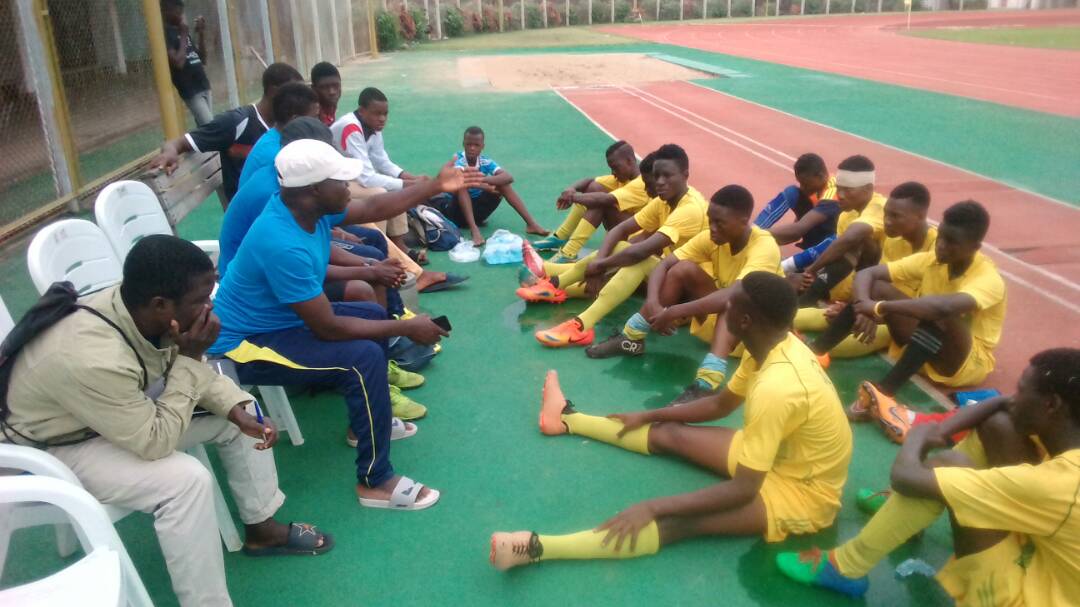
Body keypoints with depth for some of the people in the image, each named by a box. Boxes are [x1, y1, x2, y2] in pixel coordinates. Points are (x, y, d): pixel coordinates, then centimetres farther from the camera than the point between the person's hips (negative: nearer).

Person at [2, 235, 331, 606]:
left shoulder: (139, 310, -18)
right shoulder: (95, 359, -40)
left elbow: (193, 371, 0)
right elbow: (155, 443, -30)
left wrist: (240, 411, -14)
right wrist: (189, 358, -31)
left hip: (125, 409, 8)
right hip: (61, 447, -8)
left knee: (236, 411, 2)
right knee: (186, 479, -29)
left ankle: (261, 528, 17)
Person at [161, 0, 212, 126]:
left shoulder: (182, 30, 15)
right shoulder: (164, 34, -9)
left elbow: (202, 58, 16)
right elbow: (178, 62, -21)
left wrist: (201, 33, 5)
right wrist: (184, 35, -14)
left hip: (203, 86, 8)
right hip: (190, 91, -8)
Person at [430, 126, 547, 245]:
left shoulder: (485, 162, -8)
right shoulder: (458, 160, -19)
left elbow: (509, 177, -23)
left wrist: (483, 180, -36)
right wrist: (485, 186, -41)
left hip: (476, 209, 4)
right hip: (457, 210, -4)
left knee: (502, 184, -12)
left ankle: (531, 224, -18)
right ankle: (474, 229, -46)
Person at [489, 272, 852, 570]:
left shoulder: (775, 389, -35)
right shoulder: (777, 345, -6)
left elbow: (743, 489, -32)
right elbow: (721, 404, 9)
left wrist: (655, 507, -30)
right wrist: (649, 416, 14)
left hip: (803, 491, -9)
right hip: (785, 454, 9)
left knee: (679, 522, -28)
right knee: (668, 435, 10)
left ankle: (536, 548, -39)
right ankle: (568, 420, 28)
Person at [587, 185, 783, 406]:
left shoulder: (764, 247, -29)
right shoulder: (712, 237, -11)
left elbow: (732, 295, -44)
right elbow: (664, 265, -15)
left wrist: (673, 312, -43)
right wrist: (653, 304, -33)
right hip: (719, 317, 5)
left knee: (733, 301, -38)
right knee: (683, 269, -17)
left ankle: (706, 384, -50)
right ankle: (630, 338, -11)